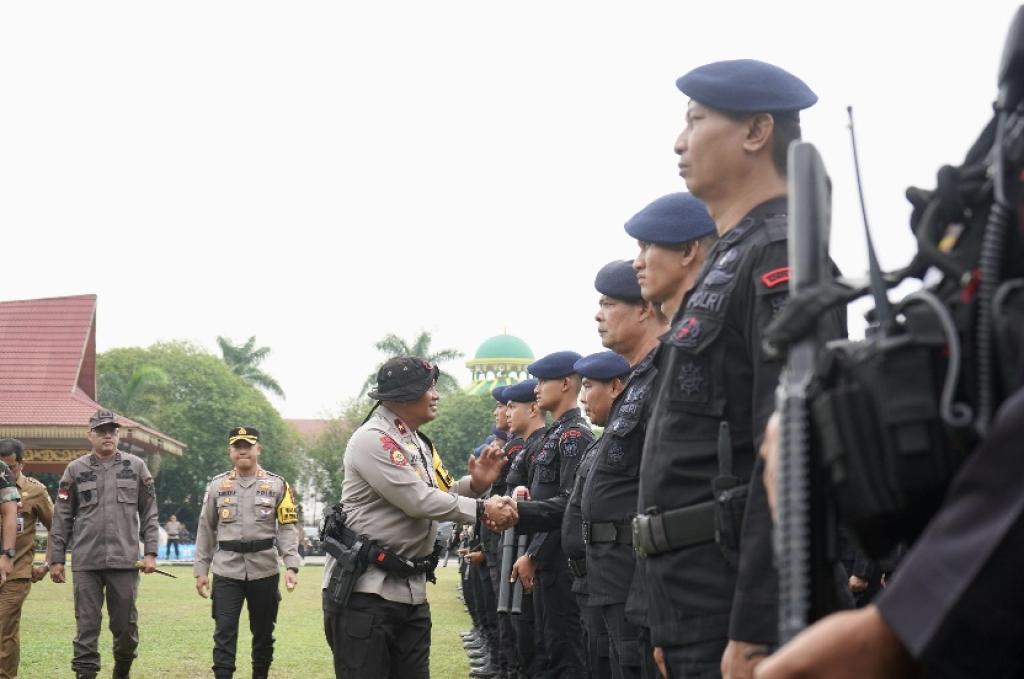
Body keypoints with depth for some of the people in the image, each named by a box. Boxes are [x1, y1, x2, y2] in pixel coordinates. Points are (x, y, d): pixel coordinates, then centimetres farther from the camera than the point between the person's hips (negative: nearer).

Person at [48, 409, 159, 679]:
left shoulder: (136, 467, 6)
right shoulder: (75, 470, 6)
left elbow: (149, 514, 6)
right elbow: (61, 519, 7)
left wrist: (150, 552, -1)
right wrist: (56, 559, 3)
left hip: (125, 560, 0)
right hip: (86, 562, 0)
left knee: (126, 624, 7)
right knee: (87, 624, -1)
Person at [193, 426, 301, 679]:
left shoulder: (277, 485, 3)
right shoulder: (217, 485, 7)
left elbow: (288, 528, -1)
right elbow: (206, 530, 10)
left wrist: (291, 565, -13)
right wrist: (200, 570, 6)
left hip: (264, 571, 0)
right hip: (226, 571, 0)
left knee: (263, 632, 10)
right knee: (224, 632, -4)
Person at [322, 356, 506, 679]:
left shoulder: (418, 443, 16)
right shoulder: (373, 439, -14)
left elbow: (437, 495, 14)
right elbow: (418, 501, -20)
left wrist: (474, 483, -4)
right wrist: (482, 509, -18)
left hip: (411, 590, 9)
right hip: (363, 590, -9)